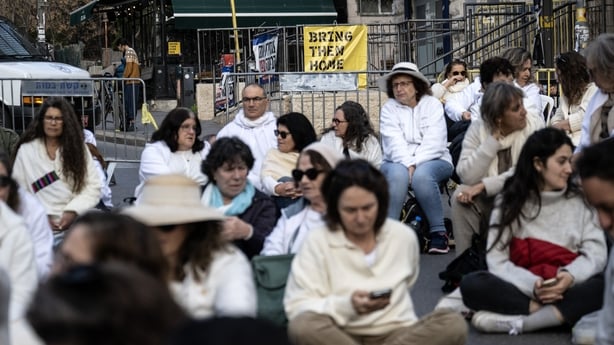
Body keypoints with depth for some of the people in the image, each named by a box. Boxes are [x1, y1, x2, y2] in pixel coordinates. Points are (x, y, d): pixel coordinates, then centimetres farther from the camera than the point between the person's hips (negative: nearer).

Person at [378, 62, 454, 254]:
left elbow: (434, 142, -9)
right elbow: (394, 142, -8)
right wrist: (407, 164, -24)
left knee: (422, 175, -35)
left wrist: (415, 164, -21)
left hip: (433, 161, -1)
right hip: (398, 162, 1)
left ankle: (438, 231, -23)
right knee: (398, 173, -34)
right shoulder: (389, 108, 6)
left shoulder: (432, 104, 3)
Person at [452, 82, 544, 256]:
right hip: (487, 200, 2)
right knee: (461, 194, -26)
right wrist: (493, 138, -20)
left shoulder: (534, 126, -10)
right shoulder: (478, 129, -6)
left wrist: (484, 186, -25)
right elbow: (467, 176, -18)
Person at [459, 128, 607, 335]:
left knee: (604, 286, -32)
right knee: (471, 285, -28)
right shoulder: (509, 202, 7)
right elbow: (497, 260, -2)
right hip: (521, 290, 0)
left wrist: (570, 276, -19)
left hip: (568, 289, 1)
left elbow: (596, 253, 2)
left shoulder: (580, 201, 11)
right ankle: (561, 314, -30)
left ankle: (517, 322, -36)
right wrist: (532, 285, -20)